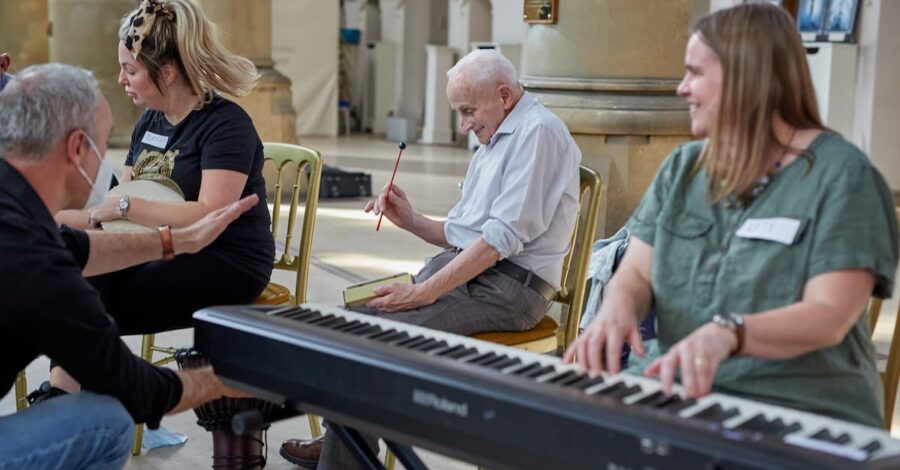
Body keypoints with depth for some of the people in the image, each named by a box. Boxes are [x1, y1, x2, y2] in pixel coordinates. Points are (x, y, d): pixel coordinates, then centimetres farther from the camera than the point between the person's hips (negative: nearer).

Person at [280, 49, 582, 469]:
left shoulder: (538, 131, -11)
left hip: (509, 285, -9)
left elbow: (504, 235, -20)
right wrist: (411, 220, 6)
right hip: (462, 266, 9)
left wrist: (426, 291, -20)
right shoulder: (493, 142, 21)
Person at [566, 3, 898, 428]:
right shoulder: (682, 168, 13)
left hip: (800, 410, -5)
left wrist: (728, 333, -35)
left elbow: (830, 317, -16)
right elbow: (637, 271, 9)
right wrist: (619, 305, -16)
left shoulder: (839, 174, -6)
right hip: (681, 393, 6)